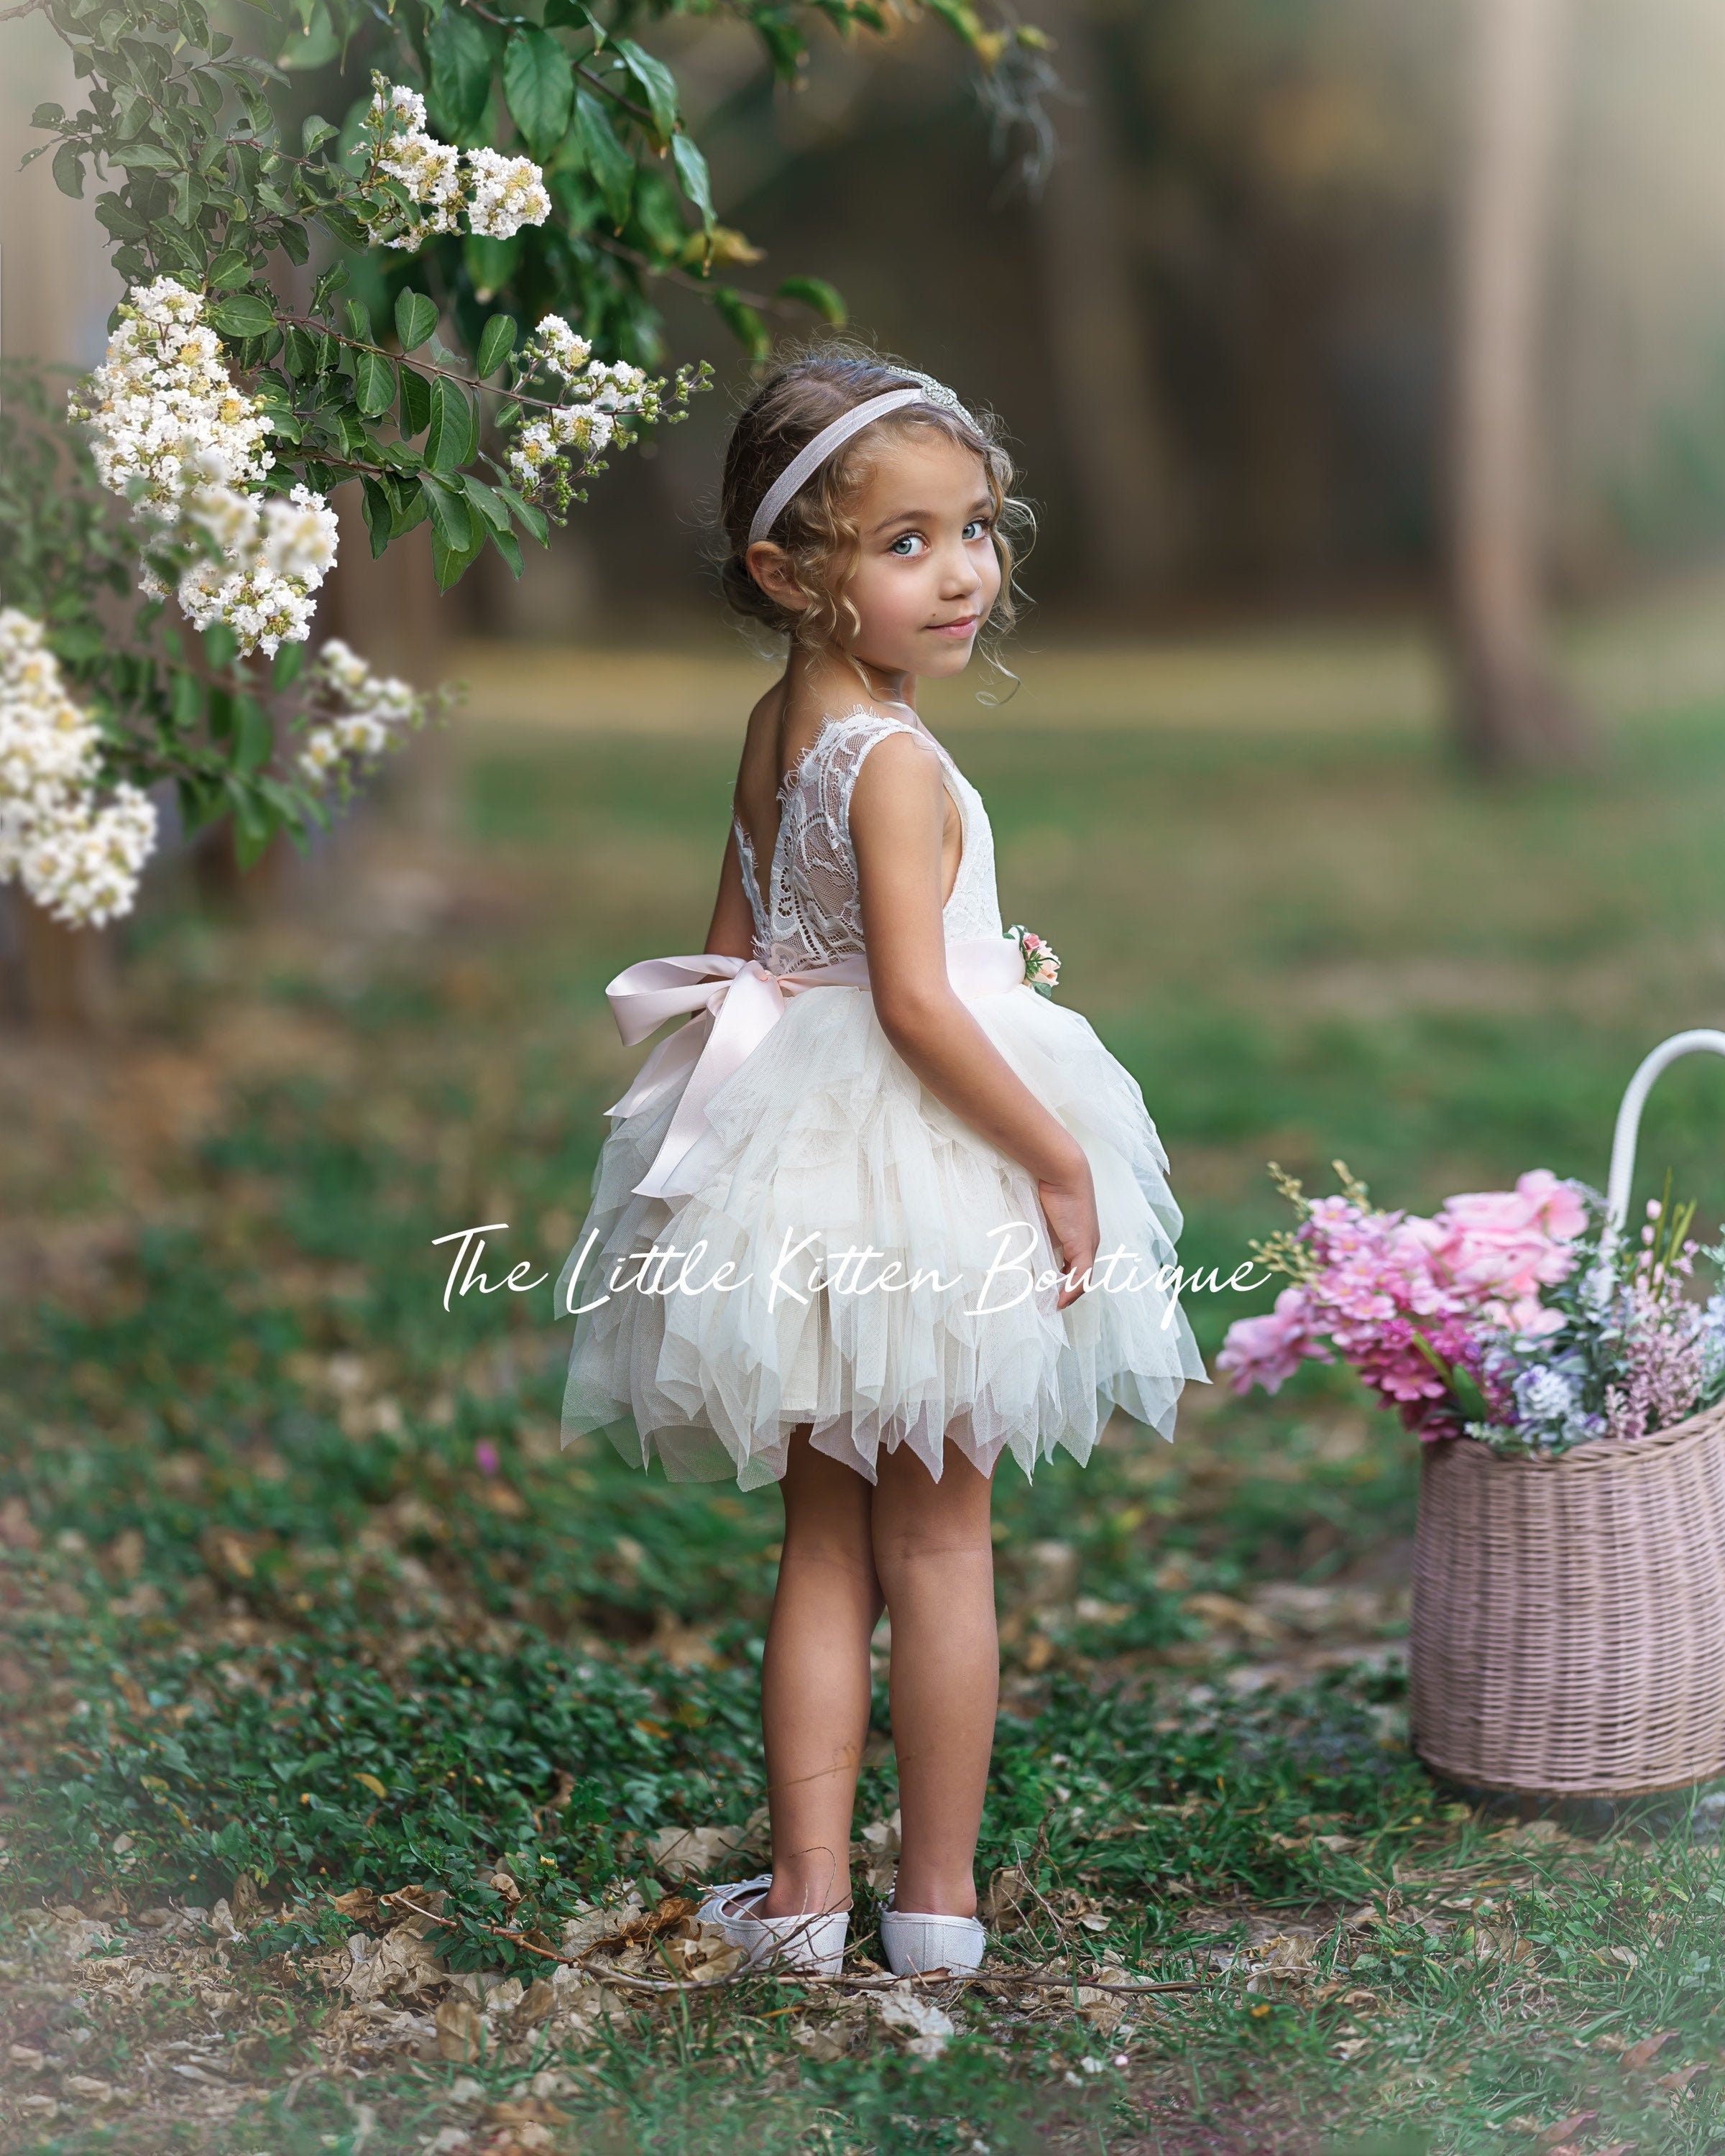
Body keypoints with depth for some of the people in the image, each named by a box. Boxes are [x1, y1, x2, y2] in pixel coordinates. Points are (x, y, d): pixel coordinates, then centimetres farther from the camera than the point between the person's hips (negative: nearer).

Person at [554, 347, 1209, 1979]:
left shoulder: (771, 727, 7)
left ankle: (806, 1889, 17)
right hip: (916, 1170, -7)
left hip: (788, 1161, 7)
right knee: (939, 1541, 5)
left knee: (823, 1543, 14)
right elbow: (917, 1003, -25)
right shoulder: (895, 760, -20)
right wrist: (1059, 1159, -18)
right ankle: (938, 1900, 14)